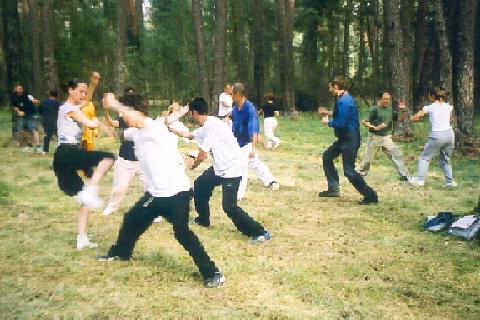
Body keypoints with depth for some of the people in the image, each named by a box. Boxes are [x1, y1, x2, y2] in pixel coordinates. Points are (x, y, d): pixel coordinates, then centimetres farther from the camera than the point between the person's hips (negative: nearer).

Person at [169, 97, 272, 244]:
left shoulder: (211, 126, -21)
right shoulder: (206, 127, 10)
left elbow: (203, 154, -18)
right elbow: (188, 134, 27)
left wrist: (194, 164, 2)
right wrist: (171, 129, 31)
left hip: (231, 169, -10)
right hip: (220, 167, 10)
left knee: (229, 206, -15)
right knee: (200, 185, 22)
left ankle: (260, 232, -9)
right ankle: (203, 219, 38)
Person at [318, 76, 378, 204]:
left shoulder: (344, 101, -22)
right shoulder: (344, 98, 10)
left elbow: (341, 123, -25)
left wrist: (328, 122, -8)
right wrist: (329, 113, 20)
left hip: (350, 139, -11)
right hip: (344, 138, 11)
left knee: (349, 171, -8)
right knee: (328, 156, 18)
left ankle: (370, 195, 0)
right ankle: (334, 189, 23)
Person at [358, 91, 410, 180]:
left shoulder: (390, 110, 5)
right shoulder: (374, 109, -9)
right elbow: (365, 122, -13)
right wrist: (375, 127, -29)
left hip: (387, 138, 3)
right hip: (374, 137, -3)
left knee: (397, 155, -8)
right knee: (368, 159, 7)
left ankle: (404, 175, -5)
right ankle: (361, 173, 30)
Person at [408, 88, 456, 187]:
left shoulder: (430, 107, -1)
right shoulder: (448, 106, 10)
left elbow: (414, 118, 0)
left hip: (437, 135, -4)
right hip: (449, 134, 4)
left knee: (425, 157, 9)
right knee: (446, 159, 18)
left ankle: (420, 179, 1)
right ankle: (450, 181, 11)